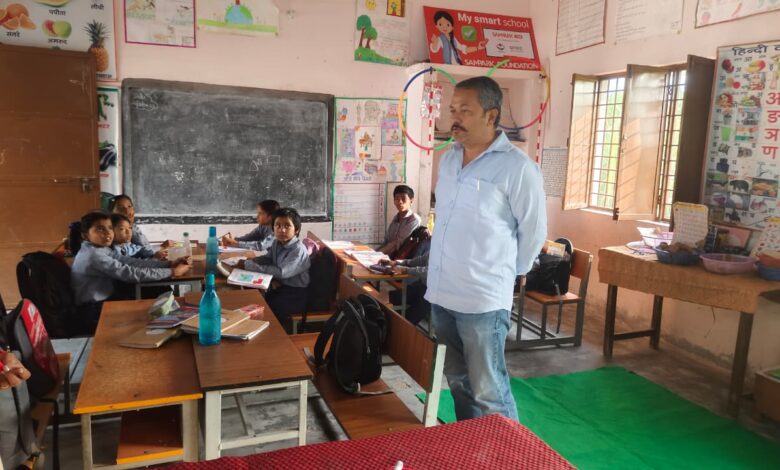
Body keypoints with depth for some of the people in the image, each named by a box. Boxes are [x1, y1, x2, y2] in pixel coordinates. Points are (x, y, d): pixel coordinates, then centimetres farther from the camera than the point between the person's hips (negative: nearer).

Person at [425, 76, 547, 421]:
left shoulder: (517, 167, -14)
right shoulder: (448, 159, 8)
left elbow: (534, 231, -7)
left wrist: (508, 272, 3)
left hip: (483, 300, -7)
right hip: (440, 294, 7)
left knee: (489, 392, 3)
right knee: (458, 382, 20)